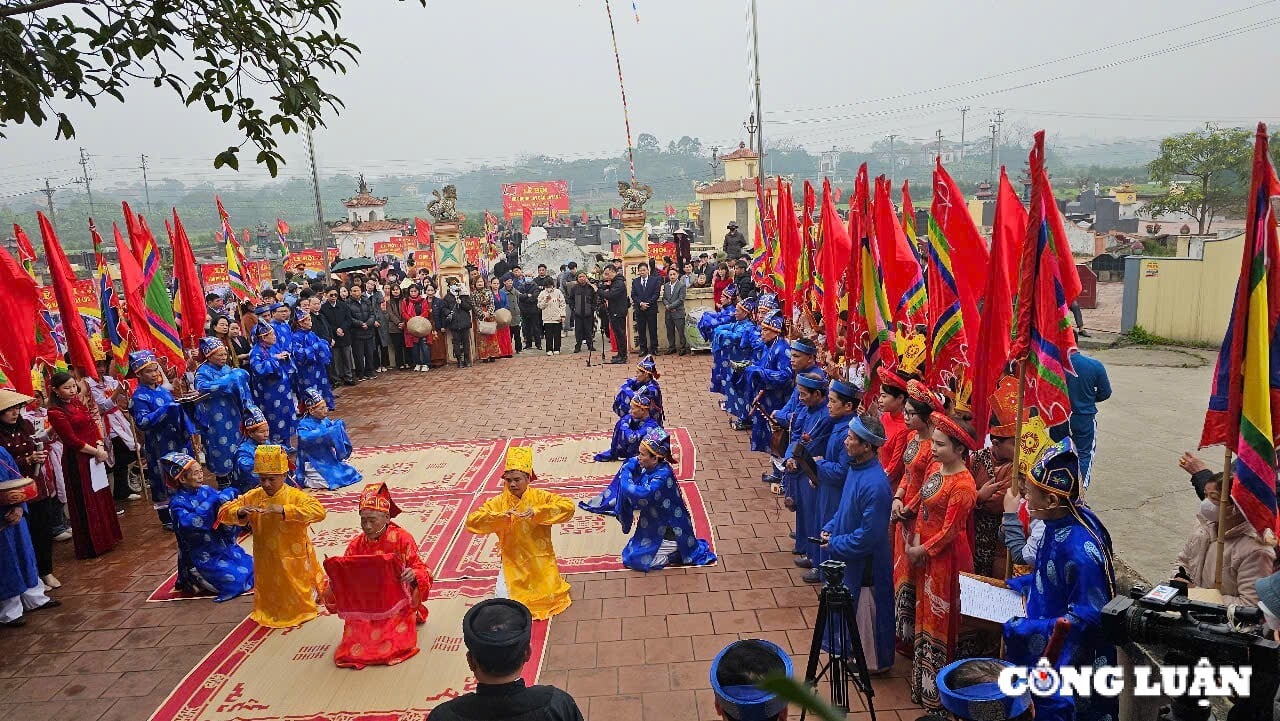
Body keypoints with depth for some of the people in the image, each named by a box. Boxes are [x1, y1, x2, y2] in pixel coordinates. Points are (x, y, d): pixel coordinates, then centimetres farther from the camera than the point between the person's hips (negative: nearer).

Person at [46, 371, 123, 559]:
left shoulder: (78, 403, 9)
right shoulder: (56, 412, -13)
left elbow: (93, 426, 8)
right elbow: (72, 440, -15)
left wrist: (100, 446, -7)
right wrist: (95, 452, -11)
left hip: (95, 455, 7)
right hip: (77, 460, -7)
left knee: (101, 496, 15)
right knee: (85, 502, 2)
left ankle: (107, 537, 30)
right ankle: (92, 546, 14)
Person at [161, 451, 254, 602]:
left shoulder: (206, 490, 2)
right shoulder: (178, 503, -14)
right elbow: (187, 522, -33)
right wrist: (211, 503, -34)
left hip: (224, 546, 7)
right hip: (204, 557, -7)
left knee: (252, 567, 7)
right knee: (236, 580, -16)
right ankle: (195, 580, 10)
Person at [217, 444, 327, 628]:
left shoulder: (295, 496, -19)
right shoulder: (253, 497, -4)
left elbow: (319, 511, -35)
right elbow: (224, 512, 2)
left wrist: (284, 510, -41)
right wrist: (239, 512, -23)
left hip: (293, 563, -4)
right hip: (266, 564, 4)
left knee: (297, 604, 11)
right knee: (268, 599, 21)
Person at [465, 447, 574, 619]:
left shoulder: (539, 497, -8)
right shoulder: (499, 502, -6)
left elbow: (568, 506, -20)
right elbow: (472, 522, -13)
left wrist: (537, 512, -30)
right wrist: (500, 516, -28)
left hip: (540, 561, 0)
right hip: (513, 563, 1)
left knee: (551, 597, -4)